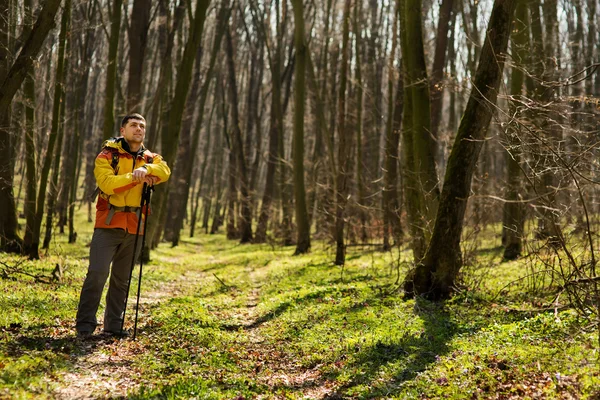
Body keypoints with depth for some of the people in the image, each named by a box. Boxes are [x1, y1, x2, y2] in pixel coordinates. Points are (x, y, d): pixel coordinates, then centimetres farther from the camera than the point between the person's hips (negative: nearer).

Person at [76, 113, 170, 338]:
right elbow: (106, 183, -16)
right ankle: (85, 324, -5)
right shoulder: (108, 155, 0)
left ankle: (114, 325, 18)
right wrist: (136, 177, -20)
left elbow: (165, 171, -9)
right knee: (97, 273, -12)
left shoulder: (150, 159, 13)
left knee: (122, 278, 10)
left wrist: (145, 169, -27)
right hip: (109, 223, -4)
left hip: (135, 226, 4)